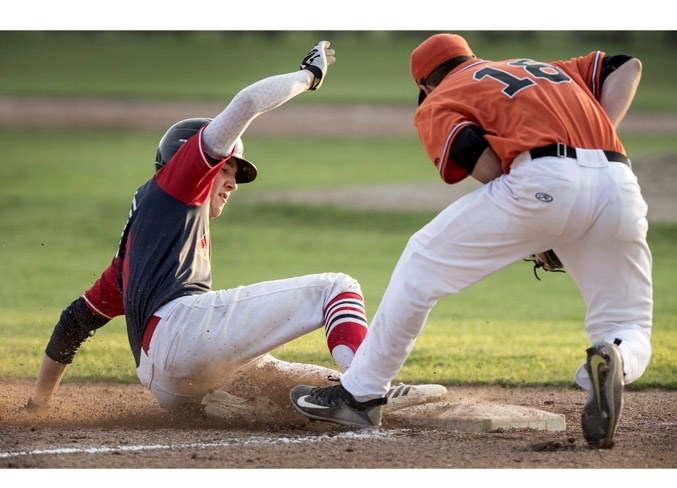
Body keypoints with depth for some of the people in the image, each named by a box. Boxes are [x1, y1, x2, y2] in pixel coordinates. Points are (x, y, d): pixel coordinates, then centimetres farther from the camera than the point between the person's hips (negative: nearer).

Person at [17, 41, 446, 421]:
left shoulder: (136, 239, 39)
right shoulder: (173, 184, 18)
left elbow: (77, 320, 37)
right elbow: (246, 105, 8)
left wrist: (39, 403, 40)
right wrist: (309, 74, 21)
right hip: (184, 321, -8)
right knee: (337, 287, -3)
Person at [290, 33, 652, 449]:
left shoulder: (437, 104, 17)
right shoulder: (547, 70, 35)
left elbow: (481, 162, -3)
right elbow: (628, 66, 24)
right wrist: (595, 144, 18)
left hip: (544, 180, -4)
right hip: (619, 185, 4)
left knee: (423, 262, 15)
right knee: (630, 332, 15)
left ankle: (360, 394, 20)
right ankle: (614, 360, -21)